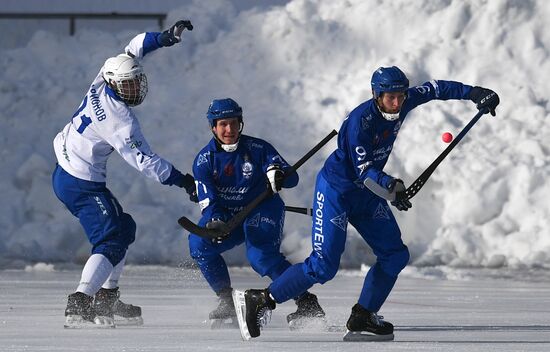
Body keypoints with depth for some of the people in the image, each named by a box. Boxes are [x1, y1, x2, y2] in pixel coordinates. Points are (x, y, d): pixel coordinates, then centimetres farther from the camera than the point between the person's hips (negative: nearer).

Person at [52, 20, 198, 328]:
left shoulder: (103, 83, -3)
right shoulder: (120, 120, -25)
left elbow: (133, 49, 11)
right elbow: (143, 160, -23)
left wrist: (167, 37, -1)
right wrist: (182, 180, -16)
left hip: (65, 173, 10)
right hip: (82, 185, -10)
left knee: (124, 228, 19)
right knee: (111, 242, -15)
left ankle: (106, 299, 20)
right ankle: (78, 306, -28)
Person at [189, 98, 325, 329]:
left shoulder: (257, 149, -13)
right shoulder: (204, 160, -7)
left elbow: (292, 178, -16)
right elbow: (207, 200, -13)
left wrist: (281, 176, -42)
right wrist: (215, 223, -35)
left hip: (262, 211, -3)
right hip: (226, 216, 4)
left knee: (260, 255, -29)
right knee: (199, 244, -20)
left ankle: (306, 303, -25)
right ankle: (226, 301, -5)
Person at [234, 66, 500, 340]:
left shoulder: (402, 103, -7)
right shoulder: (359, 121, -28)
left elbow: (434, 89, 8)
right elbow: (364, 171, -30)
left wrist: (473, 92, 4)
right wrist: (391, 187, -46)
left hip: (367, 193, 8)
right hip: (336, 191, -8)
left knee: (395, 255, -2)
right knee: (323, 266, -15)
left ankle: (362, 318, 6)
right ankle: (261, 301, -6)